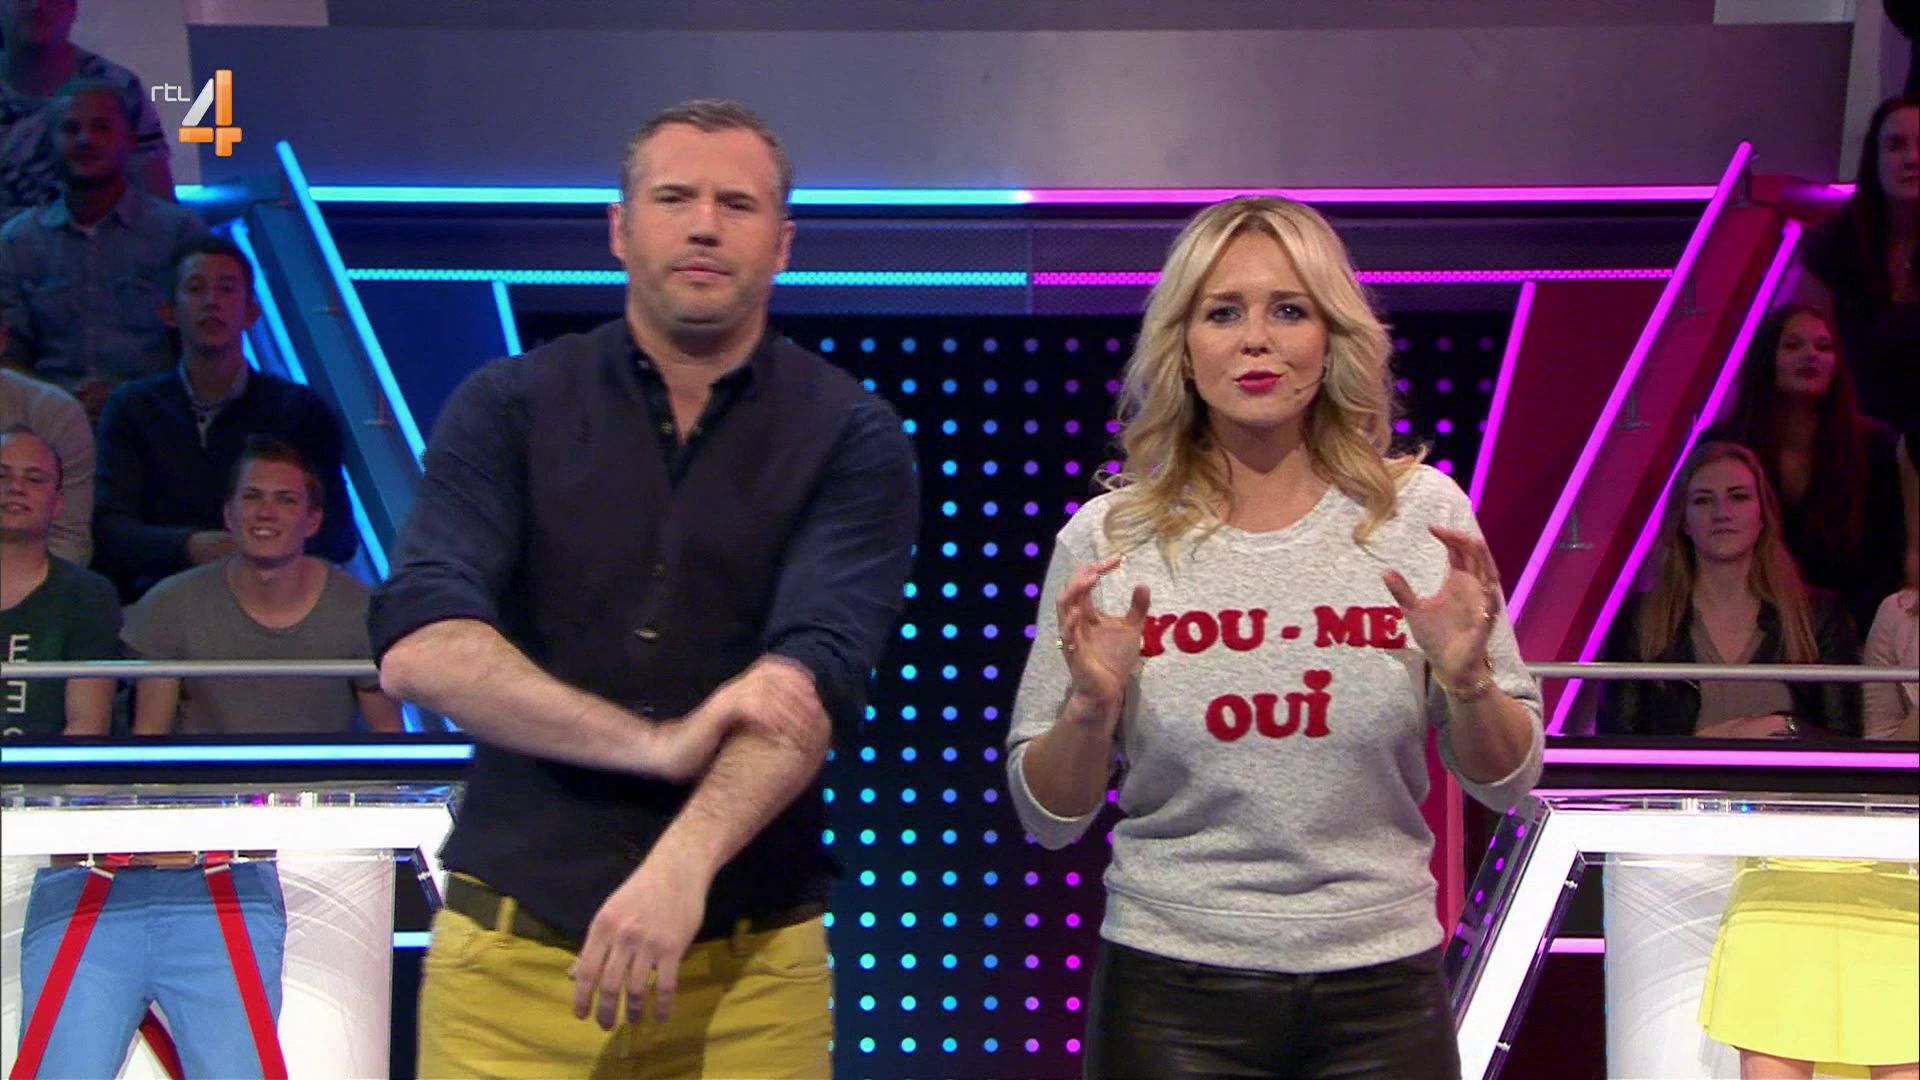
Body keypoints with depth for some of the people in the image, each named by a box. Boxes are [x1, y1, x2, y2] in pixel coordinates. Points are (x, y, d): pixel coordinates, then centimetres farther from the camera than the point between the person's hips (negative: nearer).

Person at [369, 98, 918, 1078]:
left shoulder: (852, 437, -2)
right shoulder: (507, 408, 1)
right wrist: (658, 745, -24)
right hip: (509, 951, 1)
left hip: (749, 963, 0)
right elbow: (420, 647, -12)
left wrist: (682, 862, -32)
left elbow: (812, 675, -16)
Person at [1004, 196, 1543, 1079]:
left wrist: (1467, 678, -15)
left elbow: (1507, 783, 3)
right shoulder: (1107, 539, -4)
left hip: (1381, 989, 1)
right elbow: (1048, 818, 1)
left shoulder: (1421, 512, -2)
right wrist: (1092, 703, -17)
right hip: (1171, 992, 0)